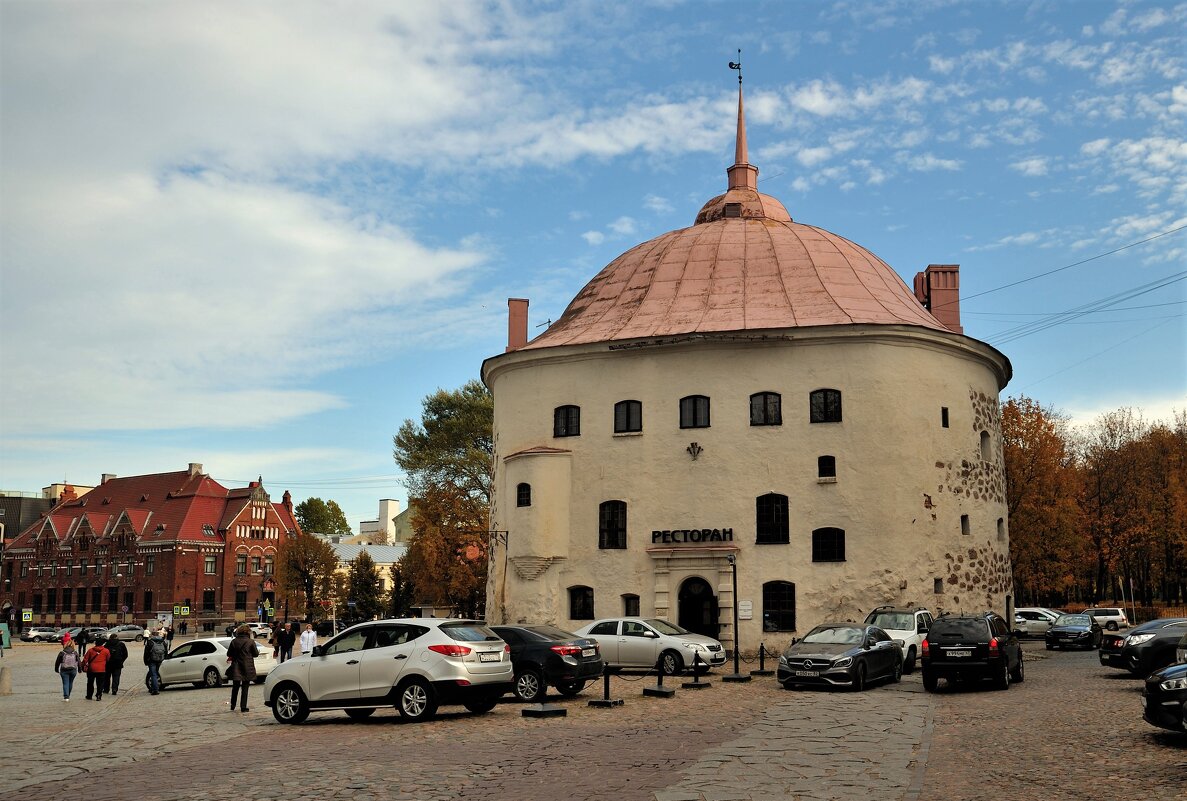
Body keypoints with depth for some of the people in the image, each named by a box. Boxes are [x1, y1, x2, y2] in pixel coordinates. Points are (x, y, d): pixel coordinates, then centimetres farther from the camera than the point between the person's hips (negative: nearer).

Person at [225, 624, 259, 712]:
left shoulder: (234, 641, -3)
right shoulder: (251, 642, -11)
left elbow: (229, 654, 3)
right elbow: (256, 654, -4)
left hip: (236, 668, 3)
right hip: (247, 668, -3)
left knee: (235, 687, 17)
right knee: (245, 688, 5)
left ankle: (232, 706, 24)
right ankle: (243, 707, 4)